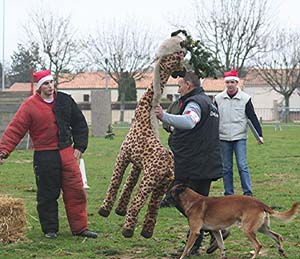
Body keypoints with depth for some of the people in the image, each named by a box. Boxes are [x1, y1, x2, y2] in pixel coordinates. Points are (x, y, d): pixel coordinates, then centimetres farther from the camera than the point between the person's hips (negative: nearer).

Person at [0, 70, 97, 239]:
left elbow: (80, 124, 16)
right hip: (44, 157, -4)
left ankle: (80, 227, 12)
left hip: (67, 152, 4)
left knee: (76, 191, 3)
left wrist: (80, 146, 8)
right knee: (47, 195, 4)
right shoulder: (30, 106, -6)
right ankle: (50, 229, 17)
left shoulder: (65, 100, 7)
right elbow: (15, 130, -10)